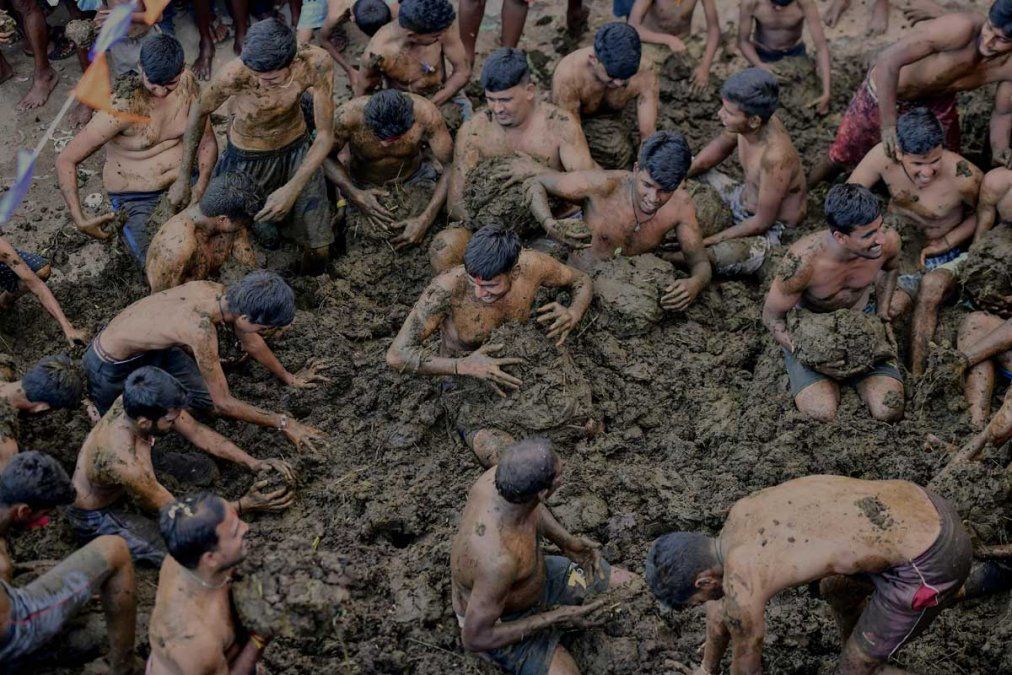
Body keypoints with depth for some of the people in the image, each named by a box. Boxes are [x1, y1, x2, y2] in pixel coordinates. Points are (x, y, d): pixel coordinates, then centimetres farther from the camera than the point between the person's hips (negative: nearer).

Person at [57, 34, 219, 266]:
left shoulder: (187, 83, -10)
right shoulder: (120, 108, -27)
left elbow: (207, 141, 1)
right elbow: (65, 160, -21)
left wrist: (200, 187, -17)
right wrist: (80, 220, -26)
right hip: (137, 200, -5)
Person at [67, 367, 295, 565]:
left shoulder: (138, 404, -24)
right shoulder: (125, 464, -43)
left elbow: (197, 432, -12)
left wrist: (253, 463, -20)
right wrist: (244, 506, -28)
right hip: (93, 517, -7)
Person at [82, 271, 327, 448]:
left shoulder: (219, 291, -18)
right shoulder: (202, 331, -40)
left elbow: (252, 343, 3)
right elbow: (224, 404, -29)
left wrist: (289, 378, 12)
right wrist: (282, 423, -24)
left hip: (149, 346, 7)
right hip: (110, 365, -7)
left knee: (207, 398, 5)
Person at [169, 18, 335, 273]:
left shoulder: (316, 63, -33)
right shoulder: (234, 75, -36)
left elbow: (325, 135, -23)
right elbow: (200, 112, -14)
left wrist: (293, 189, -34)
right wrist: (182, 178, -7)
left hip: (296, 149, 1)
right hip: (247, 157, -1)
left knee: (319, 251, 4)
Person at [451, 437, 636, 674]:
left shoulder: (499, 476, -27)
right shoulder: (498, 560, -47)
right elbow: (474, 638, -33)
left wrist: (569, 542, -9)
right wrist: (554, 618, -25)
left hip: (536, 581, 6)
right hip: (500, 623, -6)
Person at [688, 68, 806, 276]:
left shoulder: (776, 157, -39)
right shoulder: (750, 118, -18)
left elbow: (762, 223, -27)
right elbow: (719, 147, 6)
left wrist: (709, 241, -20)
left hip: (771, 230, -8)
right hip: (741, 200, 8)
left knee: (728, 255, -36)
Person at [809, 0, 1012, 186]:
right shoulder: (961, 29, -42)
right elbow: (888, 60, -40)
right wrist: (888, 126, -42)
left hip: (936, 102, 4)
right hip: (886, 94, -4)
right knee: (840, 157, 10)